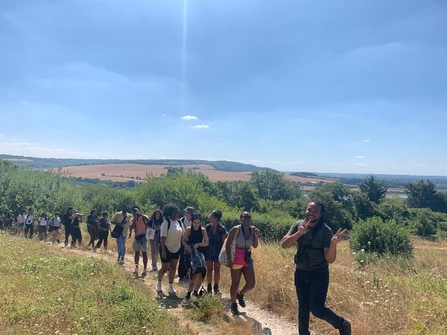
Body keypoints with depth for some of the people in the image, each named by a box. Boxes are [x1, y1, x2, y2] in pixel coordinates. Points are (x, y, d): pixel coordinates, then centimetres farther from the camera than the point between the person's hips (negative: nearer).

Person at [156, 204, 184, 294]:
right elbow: (163, 237, -19)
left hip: (176, 249, 6)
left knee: (173, 268, 12)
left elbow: (181, 235, 9)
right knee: (164, 268, 6)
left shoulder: (178, 222, 2)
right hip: (167, 249, -6)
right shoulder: (166, 222, -17)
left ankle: (170, 286, 25)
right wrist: (163, 250, -22)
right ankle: (159, 283, 31)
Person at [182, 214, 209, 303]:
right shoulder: (188, 229, -11)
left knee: (201, 273, 5)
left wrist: (198, 244, -28)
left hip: (200, 253, 3)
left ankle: (196, 292, 27)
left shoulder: (203, 230, -8)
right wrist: (188, 247, -22)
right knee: (195, 273, -11)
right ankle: (188, 294, 2)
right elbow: (183, 240, -5)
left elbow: (206, 242, -11)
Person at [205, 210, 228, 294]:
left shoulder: (222, 228, -11)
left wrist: (222, 252, -10)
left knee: (217, 270, 9)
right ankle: (209, 287, 15)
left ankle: (216, 287, 21)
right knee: (209, 269, 5)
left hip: (218, 251, -2)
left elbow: (224, 241, -7)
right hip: (209, 250, 2)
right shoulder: (208, 226, -2)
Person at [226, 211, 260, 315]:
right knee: (235, 283, 6)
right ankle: (233, 305, 25)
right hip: (236, 259, -5)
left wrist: (256, 236, -8)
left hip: (248, 259, 5)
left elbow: (255, 246, 8)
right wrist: (229, 258, -19)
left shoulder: (253, 229, 3)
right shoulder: (236, 229, -12)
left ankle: (240, 295, 33)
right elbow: (227, 244, -11)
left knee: (251, 284, 2)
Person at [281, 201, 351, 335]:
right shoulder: (298, 225, -5)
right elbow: (284, 244, -16)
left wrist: (333, 244, -36)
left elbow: (330, 259, -17)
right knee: (303, 308, 15)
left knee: (317, 309, -7)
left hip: (319, 274, -4)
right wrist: (300, 233, -28)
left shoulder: (325, 231, -15)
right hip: (300, 273, 4)